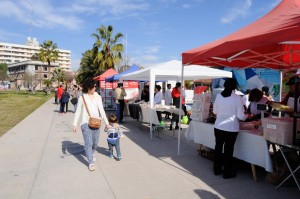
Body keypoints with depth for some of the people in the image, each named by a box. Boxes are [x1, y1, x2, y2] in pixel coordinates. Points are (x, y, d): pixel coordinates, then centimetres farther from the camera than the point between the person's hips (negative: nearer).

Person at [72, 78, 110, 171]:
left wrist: (106, 122, 8)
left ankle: (92, 153, 43)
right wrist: (75, 124, -6)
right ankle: (91, 163, 5)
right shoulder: (82, 98, -2)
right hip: (86, 123, -3)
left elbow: (102, 110, 10)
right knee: (88, 143, -6)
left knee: (95, 142, 12)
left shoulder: (98, 97, 7)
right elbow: (78, 111, 0)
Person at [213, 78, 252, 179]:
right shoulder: (237, 98, -12)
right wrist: (247, 116, 12)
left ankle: (217, 169, 30)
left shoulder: (219, 96, -2)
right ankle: (227, 173, 21)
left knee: (218, 147, 15)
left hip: (218, 126, 4)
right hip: (231, 128, -3)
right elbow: (240, 116, -9)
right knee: (228, 150, 8)